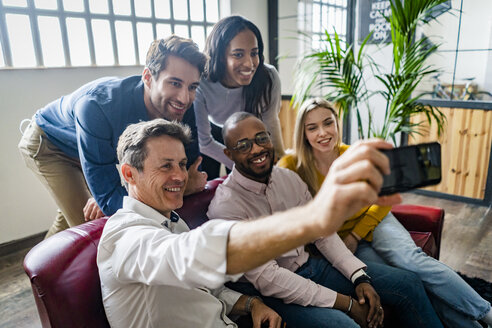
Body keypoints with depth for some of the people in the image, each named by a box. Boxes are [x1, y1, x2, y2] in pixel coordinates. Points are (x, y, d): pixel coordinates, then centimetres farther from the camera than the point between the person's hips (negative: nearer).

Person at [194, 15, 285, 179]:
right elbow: (204, 142, -22)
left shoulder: (269, 77, -32)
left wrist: (281, 159, -2)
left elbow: (270, 122, -11)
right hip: (210, 132, -1)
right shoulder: (201, 84, -37)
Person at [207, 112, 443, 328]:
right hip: (275, 292, -6)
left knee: (408, 284, 3)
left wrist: (360, 277, -8)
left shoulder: (289, 178, 0)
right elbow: (266, 278, -23)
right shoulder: (225, 207, -20)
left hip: (311, 265, 7)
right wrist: (345, 302, -21)